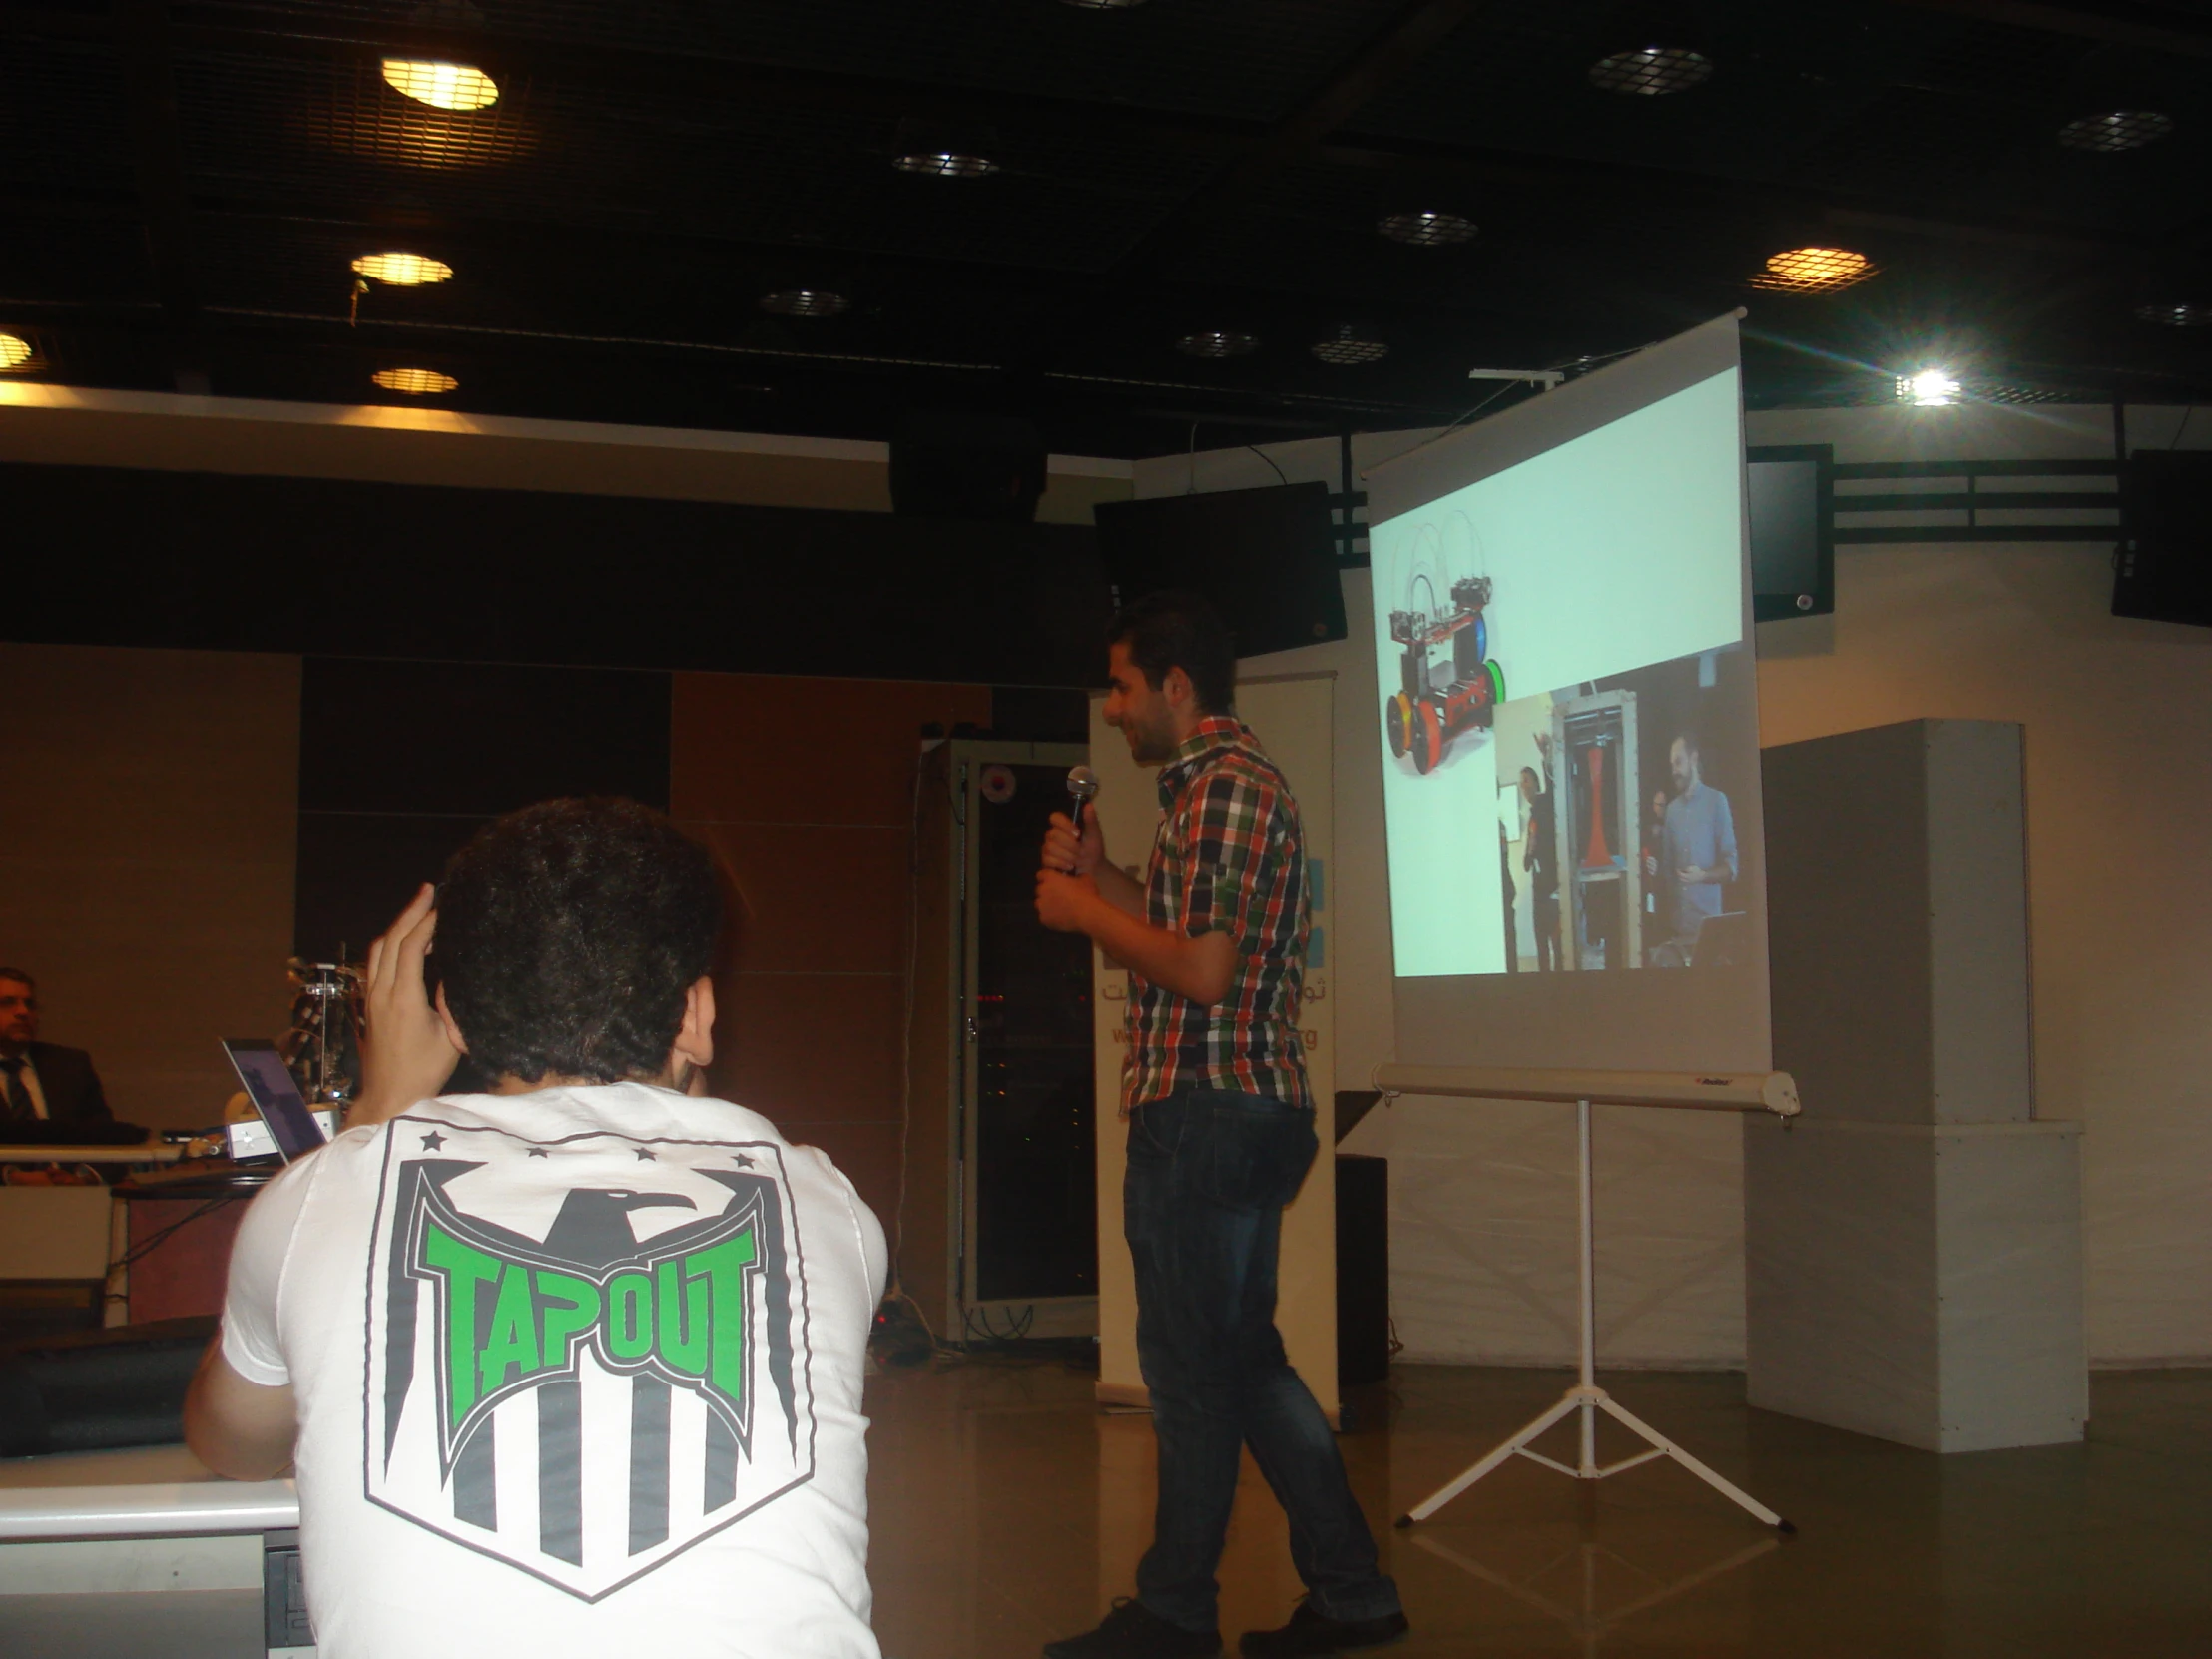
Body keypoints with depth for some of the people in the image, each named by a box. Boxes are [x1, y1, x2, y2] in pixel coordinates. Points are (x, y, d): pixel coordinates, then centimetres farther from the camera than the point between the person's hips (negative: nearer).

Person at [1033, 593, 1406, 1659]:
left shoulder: (1225, 785, -15)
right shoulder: (1217, 782, 19)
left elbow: (1201, 970, -22)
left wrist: (1081, 912, -10)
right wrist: (1102, 878, 12)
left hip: (1205, 1112, -11)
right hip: (1241, 1113, 11)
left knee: (1192, 1368, 1)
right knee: (1242, 1359, 15)